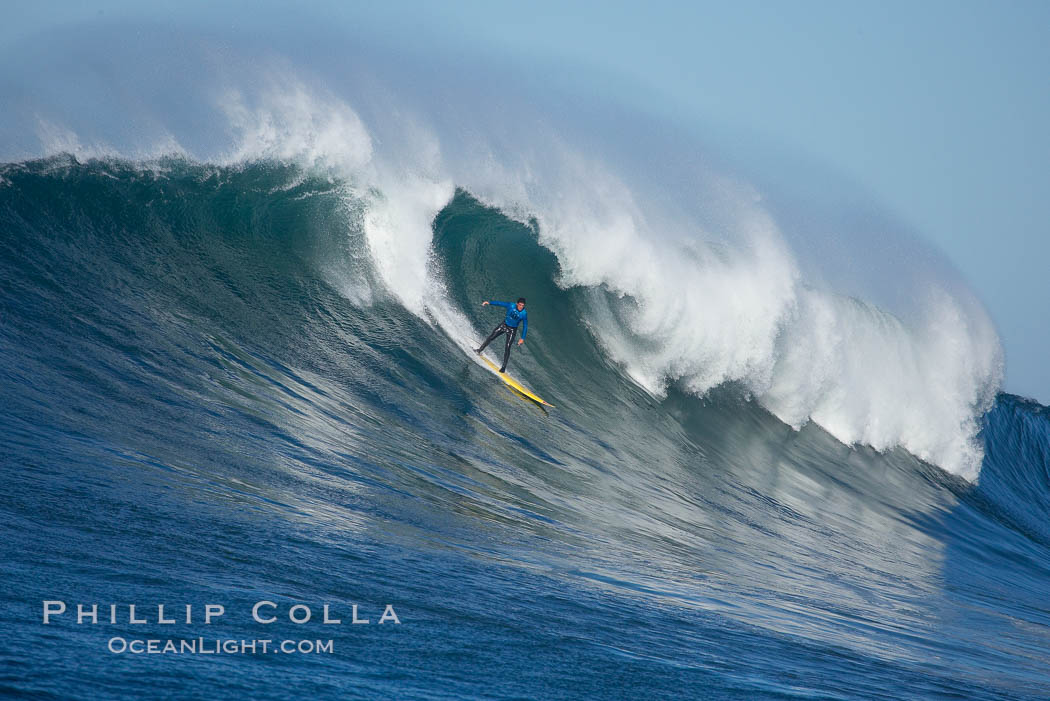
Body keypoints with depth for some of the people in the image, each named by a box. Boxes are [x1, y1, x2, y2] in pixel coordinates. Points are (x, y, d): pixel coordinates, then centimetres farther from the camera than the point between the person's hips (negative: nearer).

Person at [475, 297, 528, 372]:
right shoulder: (511, 306, -17)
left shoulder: (524, 314, -20)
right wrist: (489, 302, -13)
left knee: (507, 348, -9)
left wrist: (522, 338, -16)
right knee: (491, 337, 8)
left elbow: (525, 327, -13)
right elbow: (499, 303, -7)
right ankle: (480, 350, 28)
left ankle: (504, 367, -6)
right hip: (504, 325, 2)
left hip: (512, 330, -2)